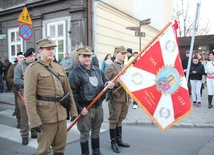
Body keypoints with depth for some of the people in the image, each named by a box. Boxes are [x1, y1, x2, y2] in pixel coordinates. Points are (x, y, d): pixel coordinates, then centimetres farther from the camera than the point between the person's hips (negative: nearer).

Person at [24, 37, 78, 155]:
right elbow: (29, 97, -15)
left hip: (61, 113, 6)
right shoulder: (32, 69, -9)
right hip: (45, 115, -5)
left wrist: (73, 110, 11)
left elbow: (68, 90, 14)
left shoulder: (59, 67, 11)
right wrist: (34, 121, -19)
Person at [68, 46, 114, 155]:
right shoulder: (75, 72, -12)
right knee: (84, 134, 7)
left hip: (98, 106, 7)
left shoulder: (97, 70, 9)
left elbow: (105, 81, 20)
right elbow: (72, 93, -17)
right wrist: (80, 108, -19)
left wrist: (108, 84, -5)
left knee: (96, 131, 21)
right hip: (85, 108, -6)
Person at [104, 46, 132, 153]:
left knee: (120, 120, 16)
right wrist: (118, 82, -23)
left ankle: (119, 140, 30)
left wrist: (130, 97, 16)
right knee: (113, 120, 5)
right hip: (115, 99, -6)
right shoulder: (110, 68, -8)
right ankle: (113, 142, 18)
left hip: (125, 98, 6)